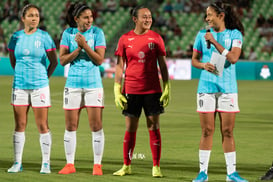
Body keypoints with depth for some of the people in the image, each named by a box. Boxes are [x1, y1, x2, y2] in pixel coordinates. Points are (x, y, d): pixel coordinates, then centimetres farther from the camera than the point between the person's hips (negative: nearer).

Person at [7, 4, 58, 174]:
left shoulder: (44, 37, -2)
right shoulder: (16, 37, 5)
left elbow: (54, 61, 4)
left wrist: (44, 76, 5)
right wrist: (21, 73, 12)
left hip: (39, 86, -3)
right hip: (20, 85, 3)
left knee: (43, 125, -2)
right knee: (20, 125, 5)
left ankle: (46, 163, 4)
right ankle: (17, 163, 10)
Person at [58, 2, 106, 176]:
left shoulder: (97, 33, -2)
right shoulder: (68, 33, 2)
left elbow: (99, 59, -9)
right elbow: (63, 60, -2)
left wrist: (85, 45, -18)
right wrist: (77, 49, -15)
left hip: (93, 83, -2)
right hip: (73, 83, 2)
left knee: (96, 126, -4)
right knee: (70, 126, 5)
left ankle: (97, 165, 3)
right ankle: (70, 164, 14)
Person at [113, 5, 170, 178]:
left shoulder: (156, 38, 3)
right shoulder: (125, 39, 3)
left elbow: (163, 65, 5)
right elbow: (119, 66, 6)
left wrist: (167, 88, -1)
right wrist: (117, 90, -1)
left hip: (152, 90, 0)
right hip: (131, 90, 0)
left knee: (154, 127, -1)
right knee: (130, 128, 4)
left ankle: (156, 167, 3)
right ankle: (127, 166, 13)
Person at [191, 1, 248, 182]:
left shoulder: (234, 34, 0)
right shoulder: (202, 35, 7)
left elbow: (233, 58, -15)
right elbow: (194, 60, 12)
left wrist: (214, 42, -16)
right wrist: (203, 65, -9)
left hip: (228, 89, -1)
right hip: (206, 87, 1)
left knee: (228, 131, 1)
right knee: (207, 131, 1)